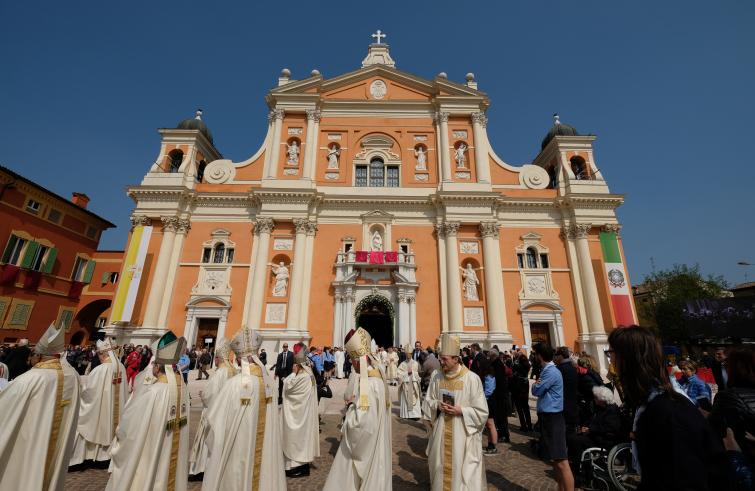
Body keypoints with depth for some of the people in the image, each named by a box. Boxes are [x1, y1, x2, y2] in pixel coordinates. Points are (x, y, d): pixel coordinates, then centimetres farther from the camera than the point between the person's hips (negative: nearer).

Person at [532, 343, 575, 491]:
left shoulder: (551, 372, -18)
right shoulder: (547, 370, 12)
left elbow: (536, 391, -15)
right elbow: (540, 390, 14)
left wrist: (535, 384, 4)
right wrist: (537, 385, -5)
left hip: (552, 418, -10)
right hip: (548, 417, 10)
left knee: (561, 462, -7)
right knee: (555, 460, 20)